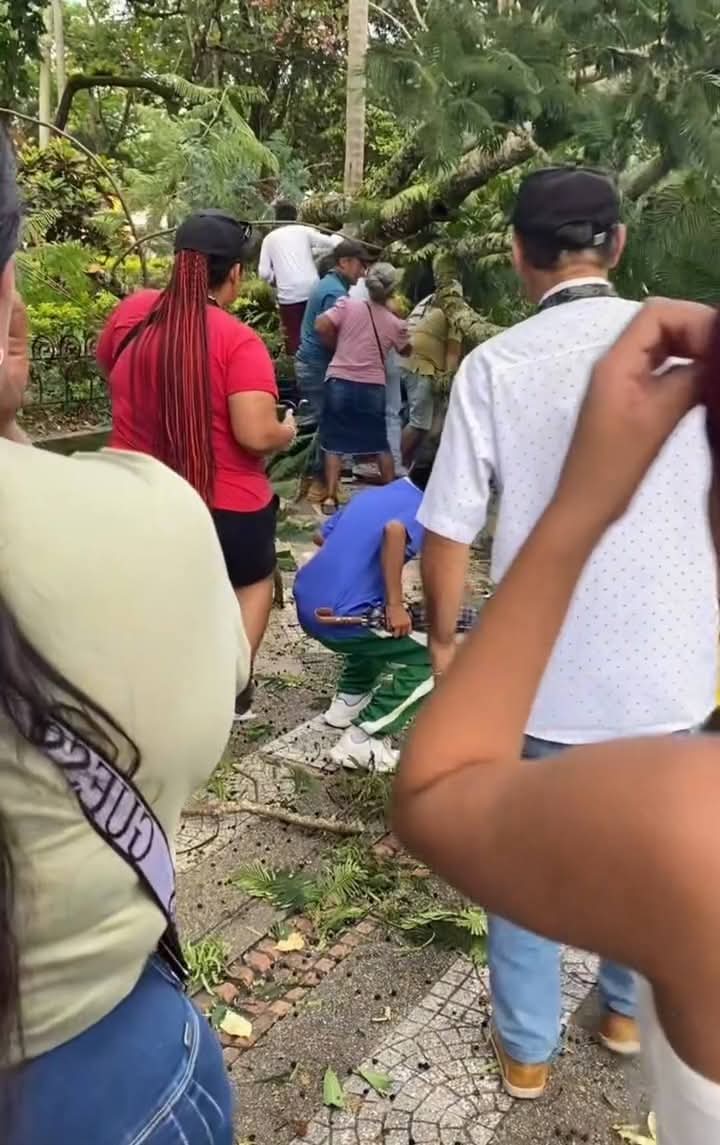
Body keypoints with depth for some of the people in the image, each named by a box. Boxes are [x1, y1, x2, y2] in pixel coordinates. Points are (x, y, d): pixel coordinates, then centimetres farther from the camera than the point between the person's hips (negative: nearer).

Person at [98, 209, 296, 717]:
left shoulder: (131, 312, -2)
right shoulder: (238, 340, -18)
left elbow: (109, 368, 18)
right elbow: (257, 435, -25)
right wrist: (287, 432, -4)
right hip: (224, 507, -3)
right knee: (255, 580, 26)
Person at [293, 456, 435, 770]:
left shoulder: (370, 494, 19)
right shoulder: (423, 509, -3)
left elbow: (323, 536, 30)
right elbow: (394, 531, -27)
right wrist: (396, 605, -23)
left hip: (307, 602, 8)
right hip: (337, 615, -8)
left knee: (378, 627, 33)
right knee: (429, 661, 1)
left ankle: (347, 701, 32)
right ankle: (361, 740, -3)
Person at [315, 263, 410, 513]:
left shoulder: (348, 305, -6)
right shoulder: (395, 324, 1)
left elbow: (321, 326, -13)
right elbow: (405, 351, 18)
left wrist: (337, 343, 5)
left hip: (340, 384, -1)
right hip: (373, 389, 1)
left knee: (334, 443, 7)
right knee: (380, 443, 18)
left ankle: (330, 498, 3)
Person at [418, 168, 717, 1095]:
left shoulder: (496, 364, -11)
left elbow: (449, 529, -10)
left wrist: (443, 637, 6)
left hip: (542, 670, -2)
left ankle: (527, 1047, 35)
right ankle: (631, 1011, 46)